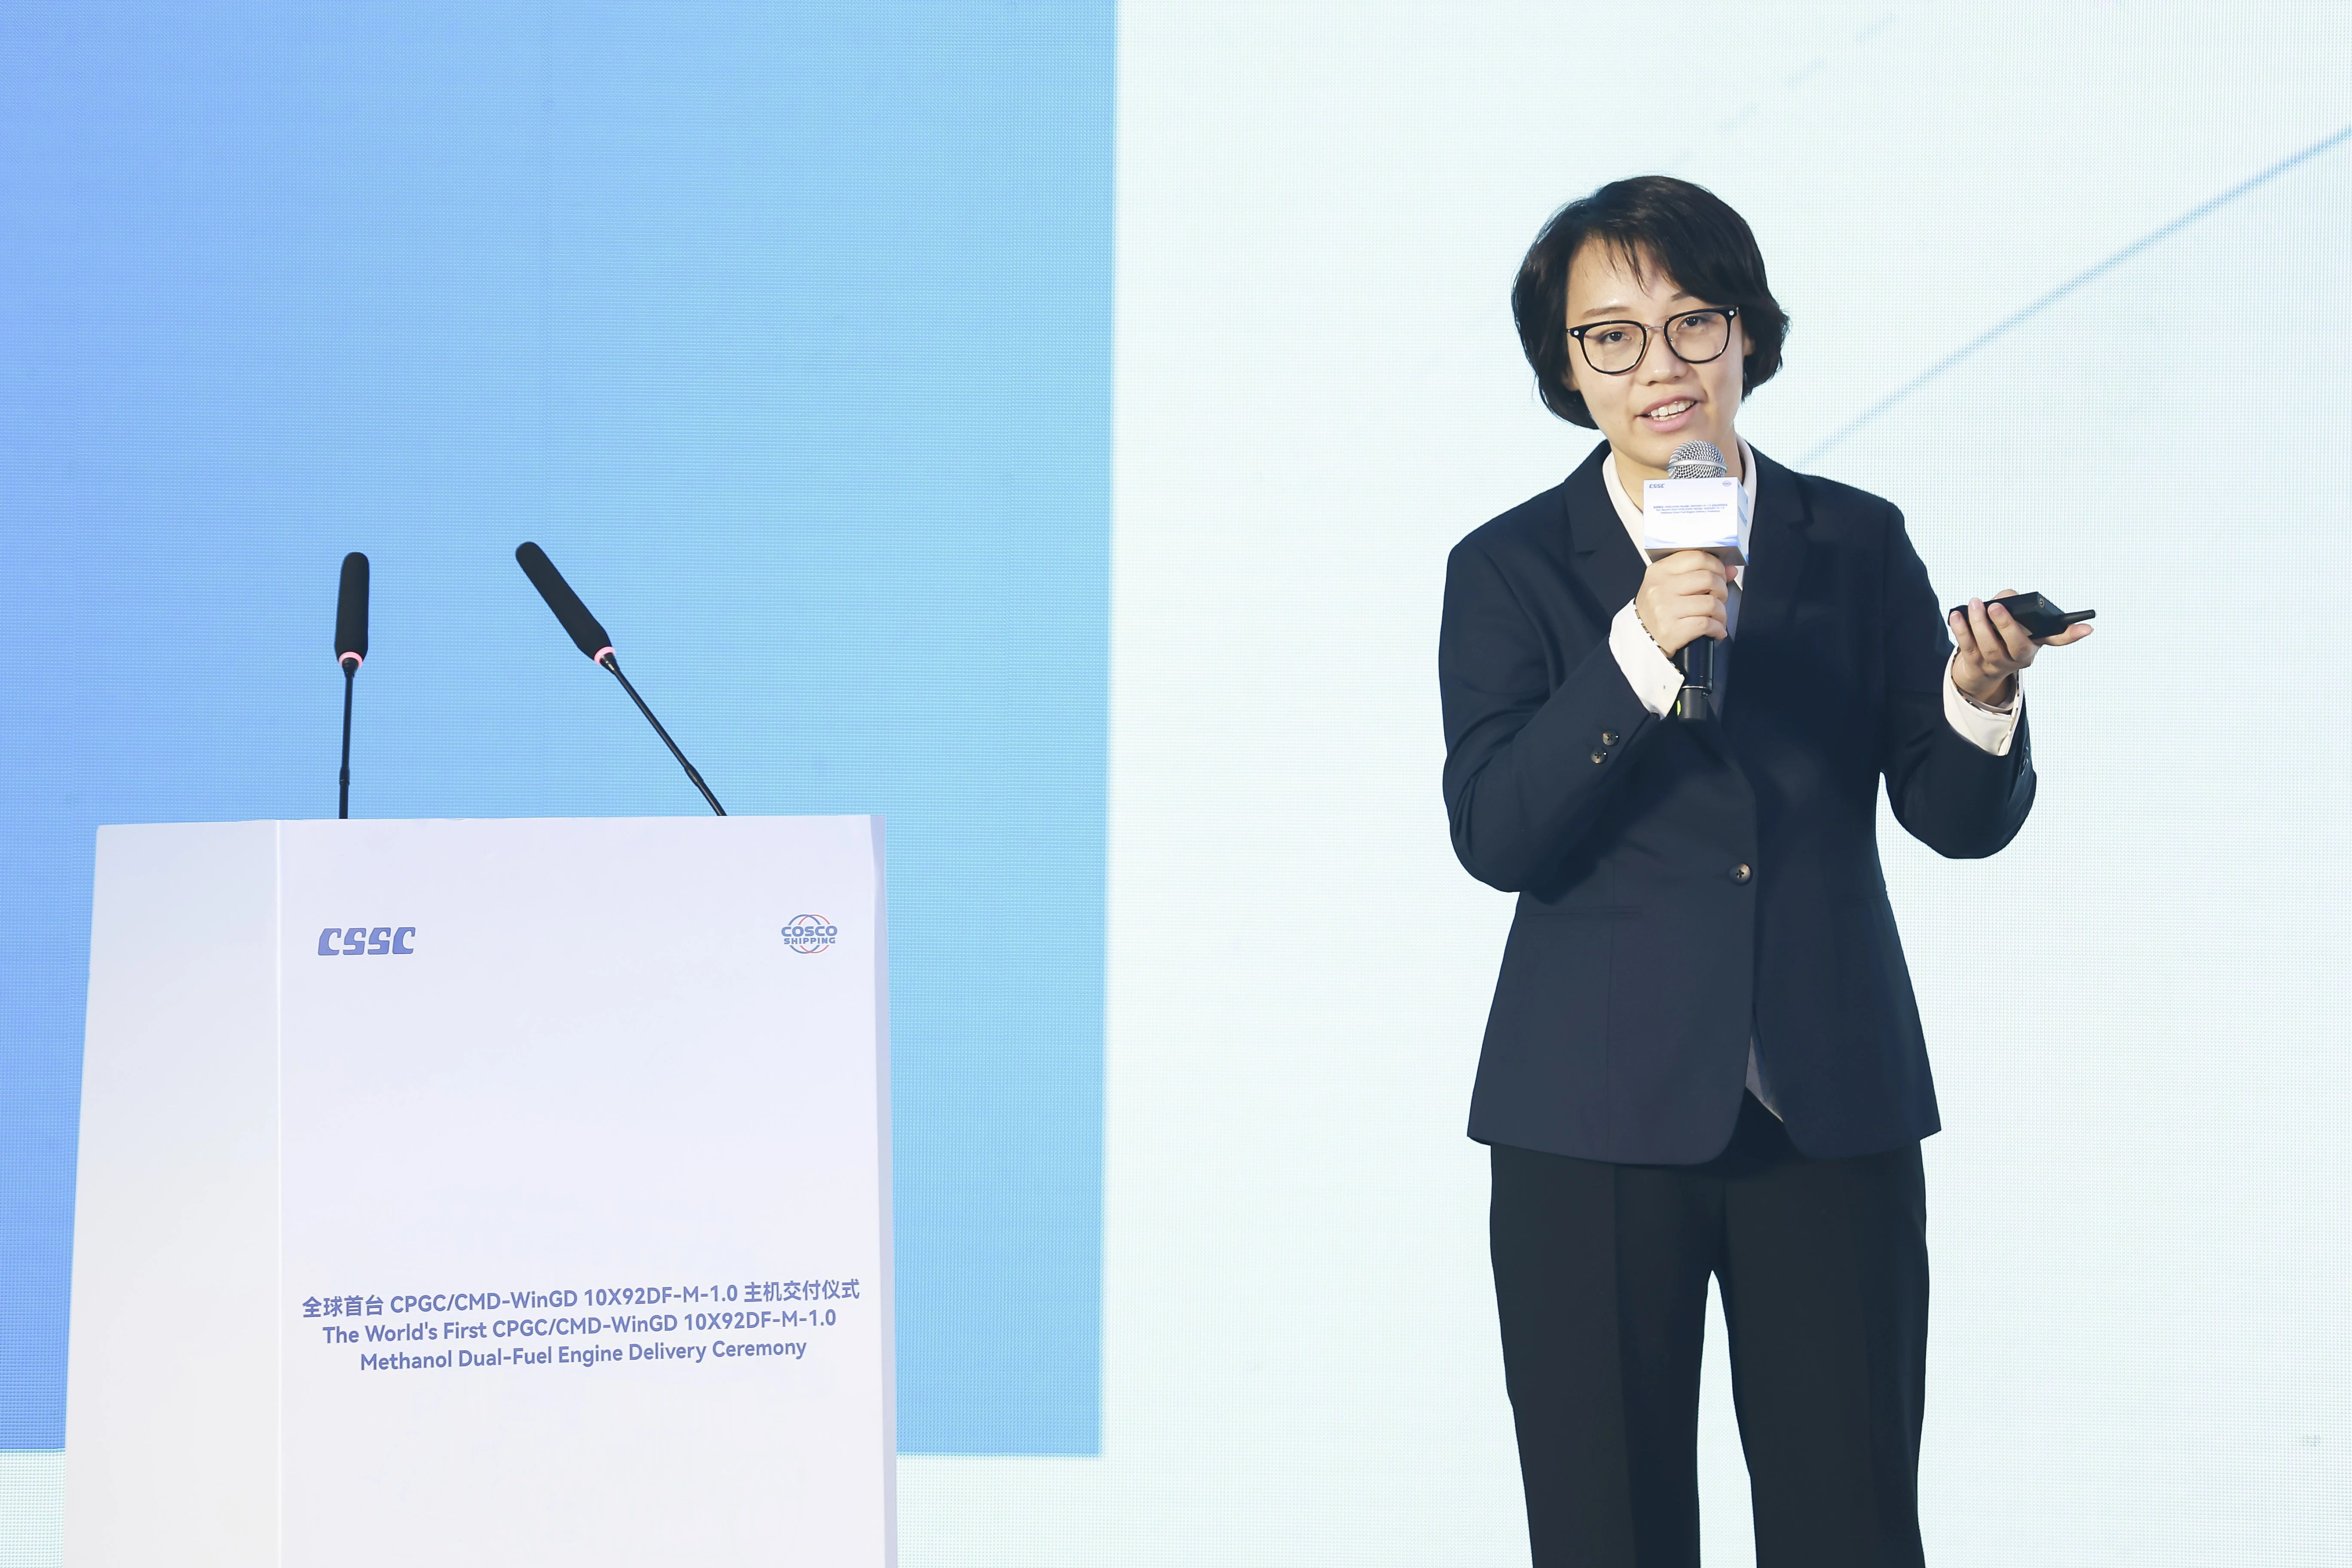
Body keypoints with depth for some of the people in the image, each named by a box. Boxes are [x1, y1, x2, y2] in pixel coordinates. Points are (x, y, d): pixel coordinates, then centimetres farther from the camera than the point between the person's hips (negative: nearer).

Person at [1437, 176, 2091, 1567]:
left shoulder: (1859, 546, 7)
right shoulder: (1510, 571, 2)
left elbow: (1960, 821, 4)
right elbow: (1494, 836, -11)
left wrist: (1983, 703, -18)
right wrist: (1637, 650, -23)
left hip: (1834, 1116, 2)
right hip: (1599, 1128, -1)